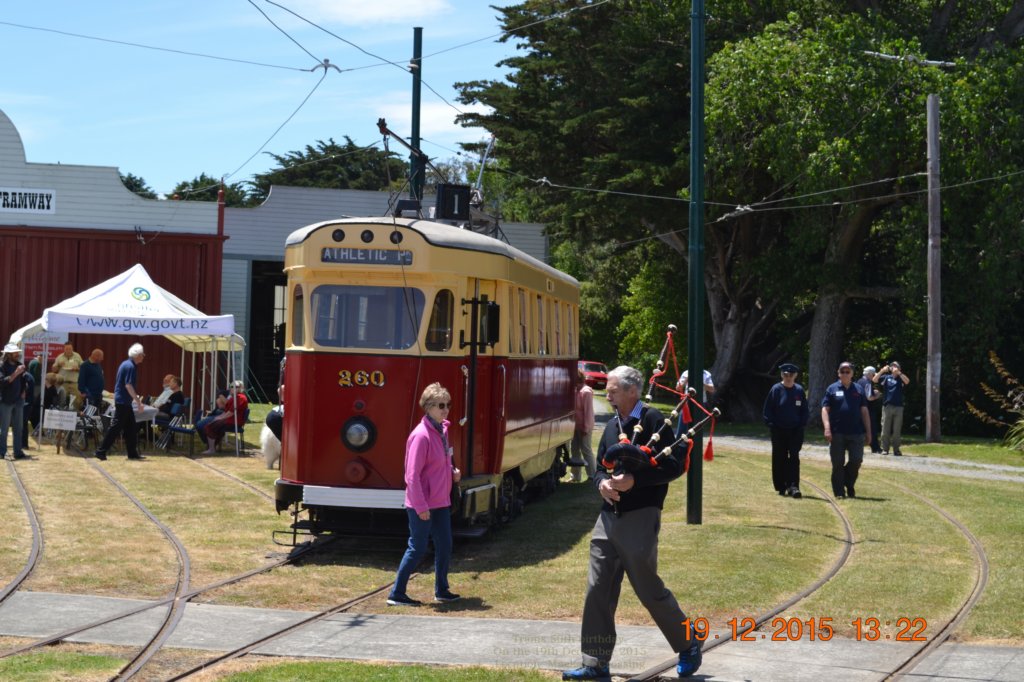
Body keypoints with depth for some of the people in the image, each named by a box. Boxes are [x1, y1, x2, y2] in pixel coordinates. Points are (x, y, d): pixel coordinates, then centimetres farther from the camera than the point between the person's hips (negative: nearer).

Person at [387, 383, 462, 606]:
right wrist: (421, 507, -22)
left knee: (444, 546, 13)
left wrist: (454, 472, 2)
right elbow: (412, 475, -21)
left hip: (441, 502, 9)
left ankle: (441, 590, 27)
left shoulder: (442, 430, 7)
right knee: (417, 549, -1)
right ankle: (396, 594, 9)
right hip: (422, 505, -9)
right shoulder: (421, 435, -20)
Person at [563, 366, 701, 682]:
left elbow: (675, 465, -15)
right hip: (609, 516, 7)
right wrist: (602, 482, -5)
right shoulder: (612, 425, 13)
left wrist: (634, 480, -23)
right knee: (598, 590, 4)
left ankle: (689, 644, 22)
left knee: (649, 588, 0)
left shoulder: (652, 420, -10)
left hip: (640, 517, -7)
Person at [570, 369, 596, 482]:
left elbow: (588, 411, -19)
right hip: (576, 426, 9)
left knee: (586, 450, -2)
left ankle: (592, 476, 6)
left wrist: (586, 428, -19)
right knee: (574, 450, 12)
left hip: (583, 427, -9)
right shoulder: (576, 390, 10)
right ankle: (576, 476, 19)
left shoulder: (586, 392, -17)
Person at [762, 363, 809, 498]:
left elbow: (805, 410, 11)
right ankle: (781, 487, 16)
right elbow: (767, 410, 0)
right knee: (779, 459, 6)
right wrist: (771, 424, -6)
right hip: (779, 431, -1)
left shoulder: (799, 390, 3)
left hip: (796, 431, 1)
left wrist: (802, 425, 0)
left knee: (794, 458, -6)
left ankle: (793, 486, -8)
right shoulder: (776, 389, -3)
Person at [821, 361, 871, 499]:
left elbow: (864, 412, 12)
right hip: (837, 433, -2)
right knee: (838, 463, 1)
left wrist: (868, 431, 6)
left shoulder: (858, 390, 12)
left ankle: (849, 485, 20)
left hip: (856, 432, 2)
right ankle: (839, 491, 10)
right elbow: (825, 409, -1)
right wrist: (827, 428, -13)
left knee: (856, 460, -3)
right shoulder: (832, 389, 5)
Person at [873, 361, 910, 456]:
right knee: (885, 429, 1)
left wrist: (898, 372, -19)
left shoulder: (900, 378, 8)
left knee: (897, 430, 3)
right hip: (887, 406, 0)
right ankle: (885, 449, 7)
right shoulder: (886, 377, 7)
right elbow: (874, 380, -5)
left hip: (898, 407, 0)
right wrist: (882, 371, -15)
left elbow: (907, 381, -13)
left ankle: (896, 449, 8)